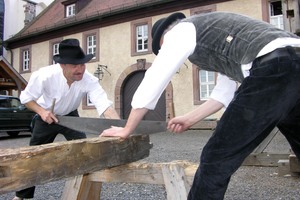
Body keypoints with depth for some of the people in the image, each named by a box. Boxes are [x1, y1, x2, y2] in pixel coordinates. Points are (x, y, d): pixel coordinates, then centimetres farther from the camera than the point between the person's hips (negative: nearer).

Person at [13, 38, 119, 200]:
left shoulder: (89, 80, -33)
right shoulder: (44, 75, -33)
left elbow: (105, 105, -45)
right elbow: (26, 97, -15)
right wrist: (42, 111, -32)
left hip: (70, 116, 0)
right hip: (46, 116, 0)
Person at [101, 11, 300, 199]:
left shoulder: (180, 31, 10)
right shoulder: (213, 34, 34)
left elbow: (152, 82, 7)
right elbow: (225, 90, 33)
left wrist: (126, 130, 15)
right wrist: (190, 119, 37)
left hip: (270, 70, -10)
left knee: (216, 160, -1)